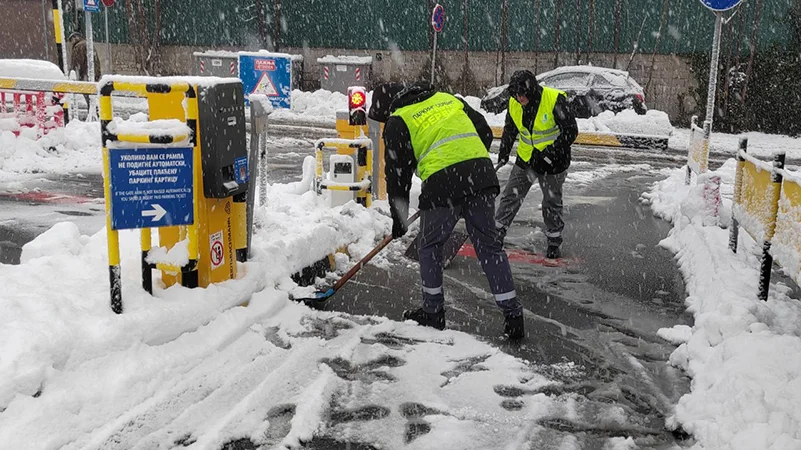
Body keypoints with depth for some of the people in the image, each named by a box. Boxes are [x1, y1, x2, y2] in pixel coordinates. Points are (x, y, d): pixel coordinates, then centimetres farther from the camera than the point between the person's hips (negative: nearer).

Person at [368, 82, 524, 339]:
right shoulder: (449, 99, 25)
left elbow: (397, 172, 7)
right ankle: (512, 315, 11)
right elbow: (485, 133, 22)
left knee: (431, 246, 16)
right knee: (489, 245, 11)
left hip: (442, 184, -5)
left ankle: (433, 311, 25)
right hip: (482, 175, 5)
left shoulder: (397, 122, 9)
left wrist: (399, 218, 16)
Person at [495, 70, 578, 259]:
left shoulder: (555, 100, -23)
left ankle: (554, 242, 25)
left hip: (552, 161, -4)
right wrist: (503, 154, 5)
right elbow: (509, 130, 10)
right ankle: (497, 233, 19)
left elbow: (571, 131, -20)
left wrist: (550, 153, -24)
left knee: (552, 203, 8)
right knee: (511, 196, 6)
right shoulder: (514, 103, -7)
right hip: (525, 158, 5)